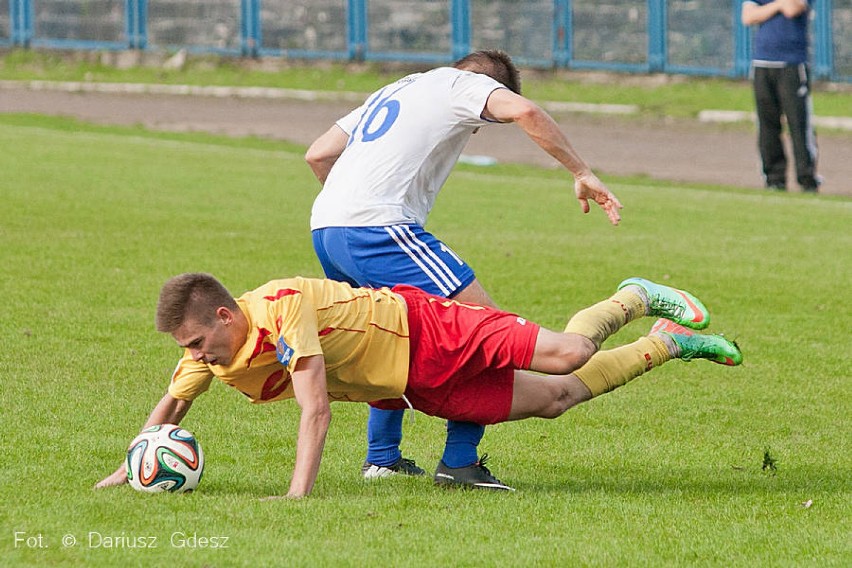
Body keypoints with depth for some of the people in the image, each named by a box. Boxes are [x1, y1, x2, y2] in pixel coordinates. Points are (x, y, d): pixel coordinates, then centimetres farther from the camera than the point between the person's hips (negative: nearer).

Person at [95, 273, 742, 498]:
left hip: (424, 332, -6)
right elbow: (172, 403, 7)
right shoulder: (210, 349, -11)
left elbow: (316, 408, -38)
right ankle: (666, 342, 30)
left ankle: (638, 298, 17)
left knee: (568, 354, -16)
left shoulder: (282, 308, -34)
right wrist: (132, 468, -7)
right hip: (415, 391, 6)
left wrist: (299, 493, -44)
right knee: (555, 399, 10)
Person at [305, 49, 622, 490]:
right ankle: (459, 461, -9)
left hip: (323, 230, 9)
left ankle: (382, 455, 30)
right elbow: (523, 111, -12)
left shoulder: (394, 90, 32)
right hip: (378, 229, -9)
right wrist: (581, 173, -7)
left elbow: (317, 155, 29)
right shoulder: (466, 84, 9)